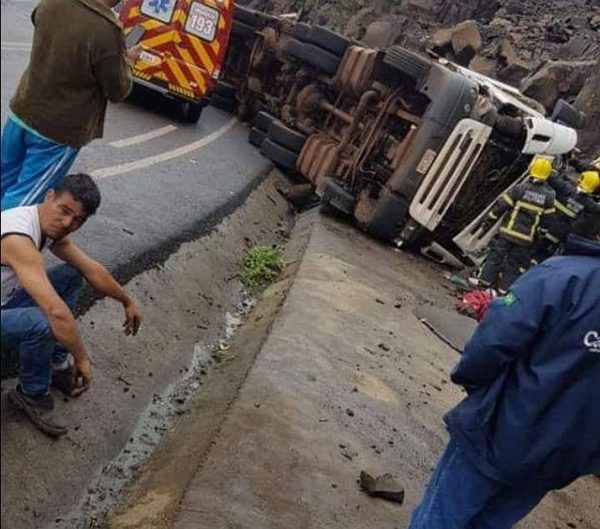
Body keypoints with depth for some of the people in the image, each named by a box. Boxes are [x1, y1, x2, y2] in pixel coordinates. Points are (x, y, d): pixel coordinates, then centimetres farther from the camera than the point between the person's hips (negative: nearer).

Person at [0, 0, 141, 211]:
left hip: (21, 111, 7)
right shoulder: (108, 30, -27)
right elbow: (117, 92, -15)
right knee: (22, 199, 7)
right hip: (60, 131, -6)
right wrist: (127, 60, 5)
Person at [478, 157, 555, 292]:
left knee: (495, 256, 9)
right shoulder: (549, 196, -1)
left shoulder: (520, 188, -8)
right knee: (514, 264, 11)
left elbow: (501, 205, -6)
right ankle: (504, 288, 13)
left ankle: (485, 281, 11)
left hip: (508, 232, -2)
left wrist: (489, 221, 2)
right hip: (526, 238, 2)